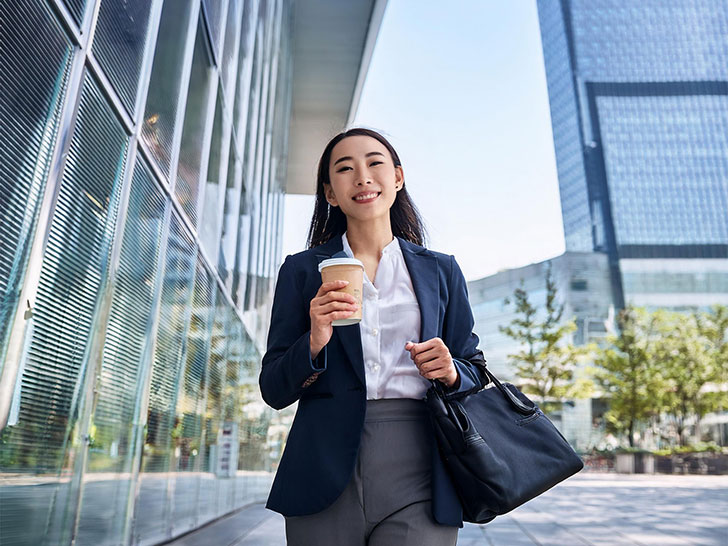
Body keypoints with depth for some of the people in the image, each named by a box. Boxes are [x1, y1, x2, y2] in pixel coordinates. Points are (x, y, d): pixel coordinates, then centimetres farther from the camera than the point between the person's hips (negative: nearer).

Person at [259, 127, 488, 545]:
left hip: (417, 477, 1)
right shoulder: (302, 269, 7)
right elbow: (274, 390, 4)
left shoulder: (441, 270, 10)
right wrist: (314, 343, -14)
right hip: (326, 476, 0)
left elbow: (475, 374, 13)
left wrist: (450, 372, -9)